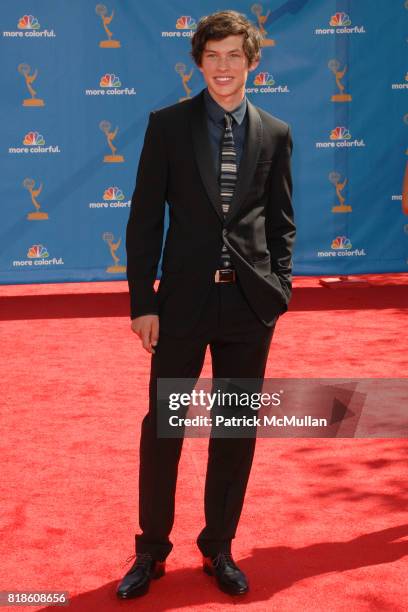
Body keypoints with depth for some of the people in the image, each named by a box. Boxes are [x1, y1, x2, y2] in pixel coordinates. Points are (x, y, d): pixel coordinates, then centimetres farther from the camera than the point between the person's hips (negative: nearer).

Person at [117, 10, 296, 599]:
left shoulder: (275, 134, 6)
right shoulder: (168, 125, 0)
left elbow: (282, 222, 10)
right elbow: (145, 219, -2)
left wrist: (278, 286, 0)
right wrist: (143, 300, -6)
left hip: (251, 304, 2)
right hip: (183, 300, -2)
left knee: (237, 430, 10)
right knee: (162, 426, 5)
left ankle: (220, 548, 27)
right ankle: (151, 550, 23)